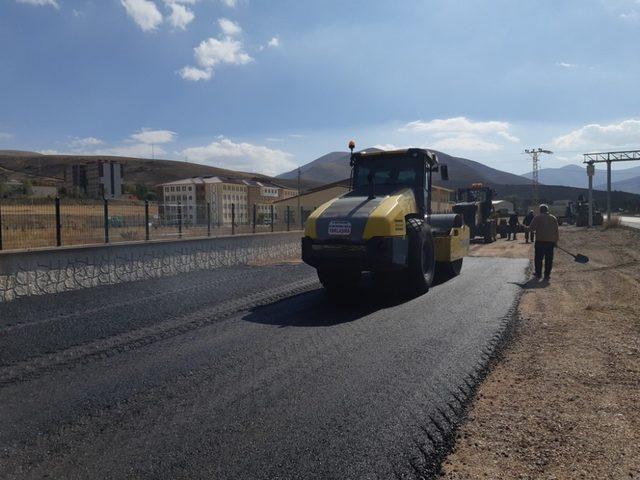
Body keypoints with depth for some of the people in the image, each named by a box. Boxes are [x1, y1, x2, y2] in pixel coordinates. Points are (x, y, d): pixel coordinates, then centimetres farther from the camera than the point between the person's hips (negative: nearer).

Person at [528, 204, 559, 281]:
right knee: (549, 259, 6)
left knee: (538, 258, 7)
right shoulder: (553, 218, 11)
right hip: (551, 241, 3)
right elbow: (556, 231, 11)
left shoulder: (537, 217, 0)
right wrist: (556, 241, 15)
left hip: (540, 240, -2)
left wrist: (536, 230, 18)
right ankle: (547, 275, 7)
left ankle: (538, 273, 12)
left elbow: (531, 228, -5)